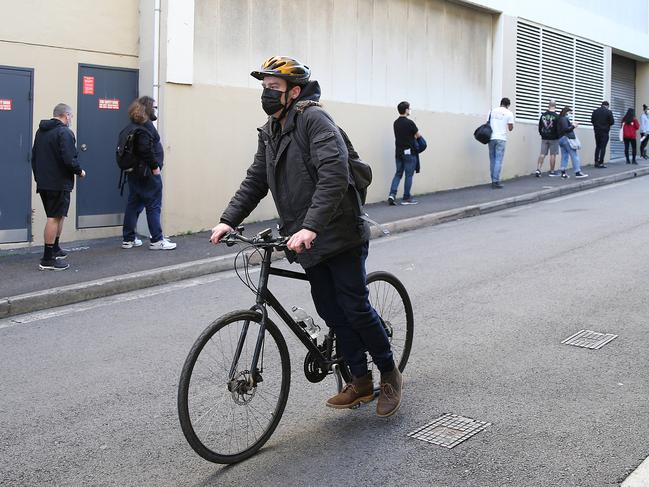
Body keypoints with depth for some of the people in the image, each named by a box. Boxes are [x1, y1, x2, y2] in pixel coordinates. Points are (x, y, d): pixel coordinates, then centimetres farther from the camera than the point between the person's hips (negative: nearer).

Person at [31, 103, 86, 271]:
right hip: (59, 184, -9)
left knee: (57, 216, 21)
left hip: (43, 183, 9)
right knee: (55, 218, -7)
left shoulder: (40, 131, 15)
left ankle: (55, 249, 31)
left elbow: (34, 157, 19)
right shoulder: (64, 132, -13)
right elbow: (69, 159, -22)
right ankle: (48, 259, -7)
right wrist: (79, 171, -5)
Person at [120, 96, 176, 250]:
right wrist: (155, 166, -16)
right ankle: (157, 240, -2)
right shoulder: (146, 126, -14)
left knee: (134, 204, 13)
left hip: (134, 172, 9)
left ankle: (128, 239, 17)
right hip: (147, 172, -9)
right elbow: (146, 149, -24)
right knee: (154, 205, -4)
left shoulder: (130, 126, 15)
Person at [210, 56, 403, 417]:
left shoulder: (314, 119, -15)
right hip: (306, 240, 8)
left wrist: (310, 226, -35)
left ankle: (390, 374, 19)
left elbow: (334, 174, -27)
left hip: (339, 235, -8)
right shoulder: (270, 133, 12)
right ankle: (361, 382, 24)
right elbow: (255, 181, 14)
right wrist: (229, 220, 1)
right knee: (331, 313, 10)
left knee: (355, 307, -2)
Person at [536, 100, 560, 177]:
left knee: (542, 154, 5)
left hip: (544, 138, 4)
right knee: (553, 155, 3)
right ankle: (552, 172, 9)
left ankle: (538, 169, -6)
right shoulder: (556, 116, -12)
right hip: (553, 139, -4)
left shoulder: (543, 115, 2)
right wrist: (558, 136, 9)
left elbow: (540, 127, 9)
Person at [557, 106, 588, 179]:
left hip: (561, 139, 10)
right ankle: (577, 172, -12)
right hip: (566, 138, -10)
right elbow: (565, 129, -18)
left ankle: (563, 173, 5)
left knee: (564, 156, 8)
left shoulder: (560, 119, 20)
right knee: (574, 155, -8)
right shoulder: (564, 119, -9)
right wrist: (573, 126, -7)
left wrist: (572, 123, 8)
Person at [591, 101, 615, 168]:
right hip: (605, 131, -4)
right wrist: (607, 123, 12)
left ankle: (596, 162, 11)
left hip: (597, 131, 4)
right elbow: (612, 122, -8)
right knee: (603, 147, 0)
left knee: (597, 146, 15)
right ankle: (601, 163, -2)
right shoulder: (609, 112, -9)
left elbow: (592, 121, 3)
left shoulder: (595, 111, 2)